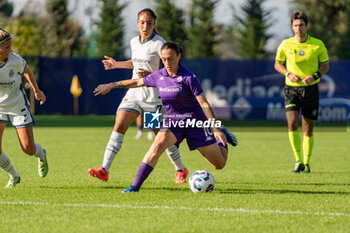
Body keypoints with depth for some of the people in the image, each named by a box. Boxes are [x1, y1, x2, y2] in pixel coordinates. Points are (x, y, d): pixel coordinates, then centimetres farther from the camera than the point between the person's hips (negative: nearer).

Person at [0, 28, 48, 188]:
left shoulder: (15, 60, -19)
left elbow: (27, 71, 5)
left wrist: (36, 90, 17)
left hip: (18, 105, 0)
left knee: (29, 149, 0)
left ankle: (41, 155, 40)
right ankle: (13, 176, 14)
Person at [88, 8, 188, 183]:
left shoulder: (159, 43, -12)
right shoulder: (134, 42, 9)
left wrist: (150, 75, -29)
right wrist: (117, 64, 23)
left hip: (153, 95, -5)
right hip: (134, 93, 5)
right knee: (119, 127, -11)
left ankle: (180, 170, 24)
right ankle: (104, 170, -17)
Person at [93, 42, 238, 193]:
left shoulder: (188, 77, -18)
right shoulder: (159, 76, -4)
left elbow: (204, 104, -19)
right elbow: (137, 82, 14)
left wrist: (216, 129, -24)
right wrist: (111, 85, 17)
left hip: (194, 122, -3)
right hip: (172, 122, 3)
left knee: (219, 164, 4)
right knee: (159, 144, -30)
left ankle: (223, 138, 38)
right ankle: (136, 186, -32)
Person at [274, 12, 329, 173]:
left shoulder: (318, 45, -4)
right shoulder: (285, 45, -3)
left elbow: (325, 66, 7)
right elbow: (277, 64, 11)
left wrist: (315, 76, -13)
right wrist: (288, 74, -9)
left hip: (310, 89, 0)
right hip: (291, 89, 0)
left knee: (308, 130, 5)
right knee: (292, 124, -18)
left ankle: (306, 163, 20)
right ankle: (298, 161, -8)